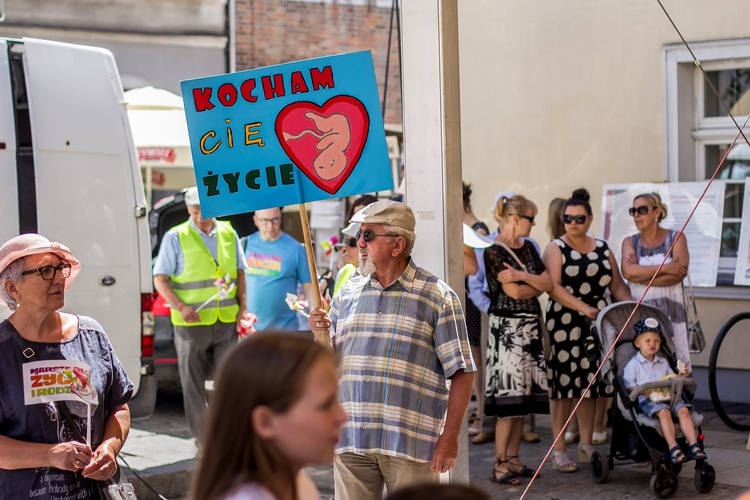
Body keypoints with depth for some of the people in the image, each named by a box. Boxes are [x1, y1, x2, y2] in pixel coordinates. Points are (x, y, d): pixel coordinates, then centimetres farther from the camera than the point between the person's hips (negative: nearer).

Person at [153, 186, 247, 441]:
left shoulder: (228, 233, 10)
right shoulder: (175, 237, -1)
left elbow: (239, 273, 18)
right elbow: (160, 279, -2)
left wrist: (242, 306, 5)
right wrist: (181, 307, -16)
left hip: (226, 322, 3)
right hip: (191, 324, -3)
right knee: (193, 385, 3)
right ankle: (203, 441, 12)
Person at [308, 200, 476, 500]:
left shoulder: (438, 297, -1)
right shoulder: (346, 294, 12)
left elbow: (462, 373, -3)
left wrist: (450, 436, -9)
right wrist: (321, 337, -5)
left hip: (410, 442, -4)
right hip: (351, 441, 4)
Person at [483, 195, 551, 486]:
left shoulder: (527, 247, 14)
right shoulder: (494, 251, -9)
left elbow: (548, 283, 5)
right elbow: (514, 292, -14)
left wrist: (521, 276, -11)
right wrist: (537, 283, 2)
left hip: (530, 326, 8)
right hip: (507, 327, -7)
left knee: (523, 396, 7)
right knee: (509, 397, -9)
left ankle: (513, 458, 14)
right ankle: (500, 465, -3)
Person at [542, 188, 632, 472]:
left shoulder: (603, 248, 14)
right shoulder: (556, 248, -1)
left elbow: (617, 285, 14)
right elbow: (554, 287, -13)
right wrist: (584, 308, -24)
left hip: (597, 323, 4)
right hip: (564, 323, -4)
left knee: (590, 384, 9)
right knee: (563, 385, -4)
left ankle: (586, 446, 19)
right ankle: (559, 451, 3)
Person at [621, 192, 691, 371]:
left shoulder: (675, 238, 8)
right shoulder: (630, 242, 12)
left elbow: (679, 273, -9)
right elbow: (628, 271, -9)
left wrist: (640, 273, -8)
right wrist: (666, 268, -11)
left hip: (670, 310, -1)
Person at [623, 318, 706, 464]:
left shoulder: (663, 362, 23)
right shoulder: (633, 364, 5)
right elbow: (629, 385, -2)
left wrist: (679, 377, 6)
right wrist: (644, 391, -18)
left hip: (667, 397, 5)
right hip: (646, 401, -5)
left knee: (683, 410, -24)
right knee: (664, 412, -35)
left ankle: (693, 445, -27)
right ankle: (673, 448, -38)